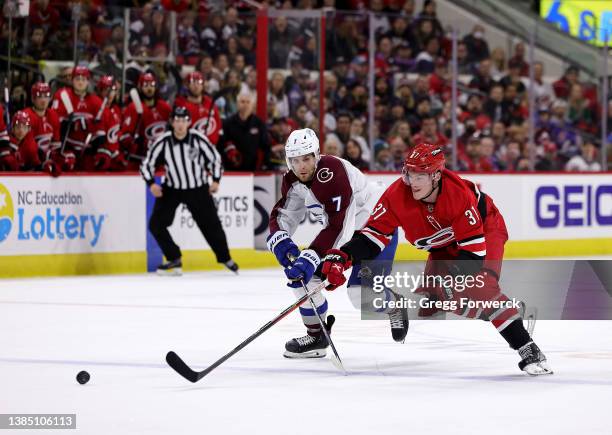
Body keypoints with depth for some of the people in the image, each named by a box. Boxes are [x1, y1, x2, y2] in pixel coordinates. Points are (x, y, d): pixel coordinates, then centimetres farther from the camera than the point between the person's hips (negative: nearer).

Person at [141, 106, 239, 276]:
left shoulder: (198, 139, -15)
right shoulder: (163, 142, -15)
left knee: (211, 224, 3)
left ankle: (225, 258, 25)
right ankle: (174, 260, 4)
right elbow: (147, 164, -6)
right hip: (171, 189, 1)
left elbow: (214, 158, 0)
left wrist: (216, 180, -5)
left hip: (198, 189, -1)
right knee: (156, 224, -10)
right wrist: (151, 184, -19)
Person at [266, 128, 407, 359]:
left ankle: (395, 306, 14)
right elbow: (282, 214, 1)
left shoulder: (332, 173, -34)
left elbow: (337, 227, -38)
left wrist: (311, 258, -44)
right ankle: (316, 336, 6)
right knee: (302, 273, -7)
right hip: (338, 226, 8)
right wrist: (280, 240, -22)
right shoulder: (292, 180, -7)